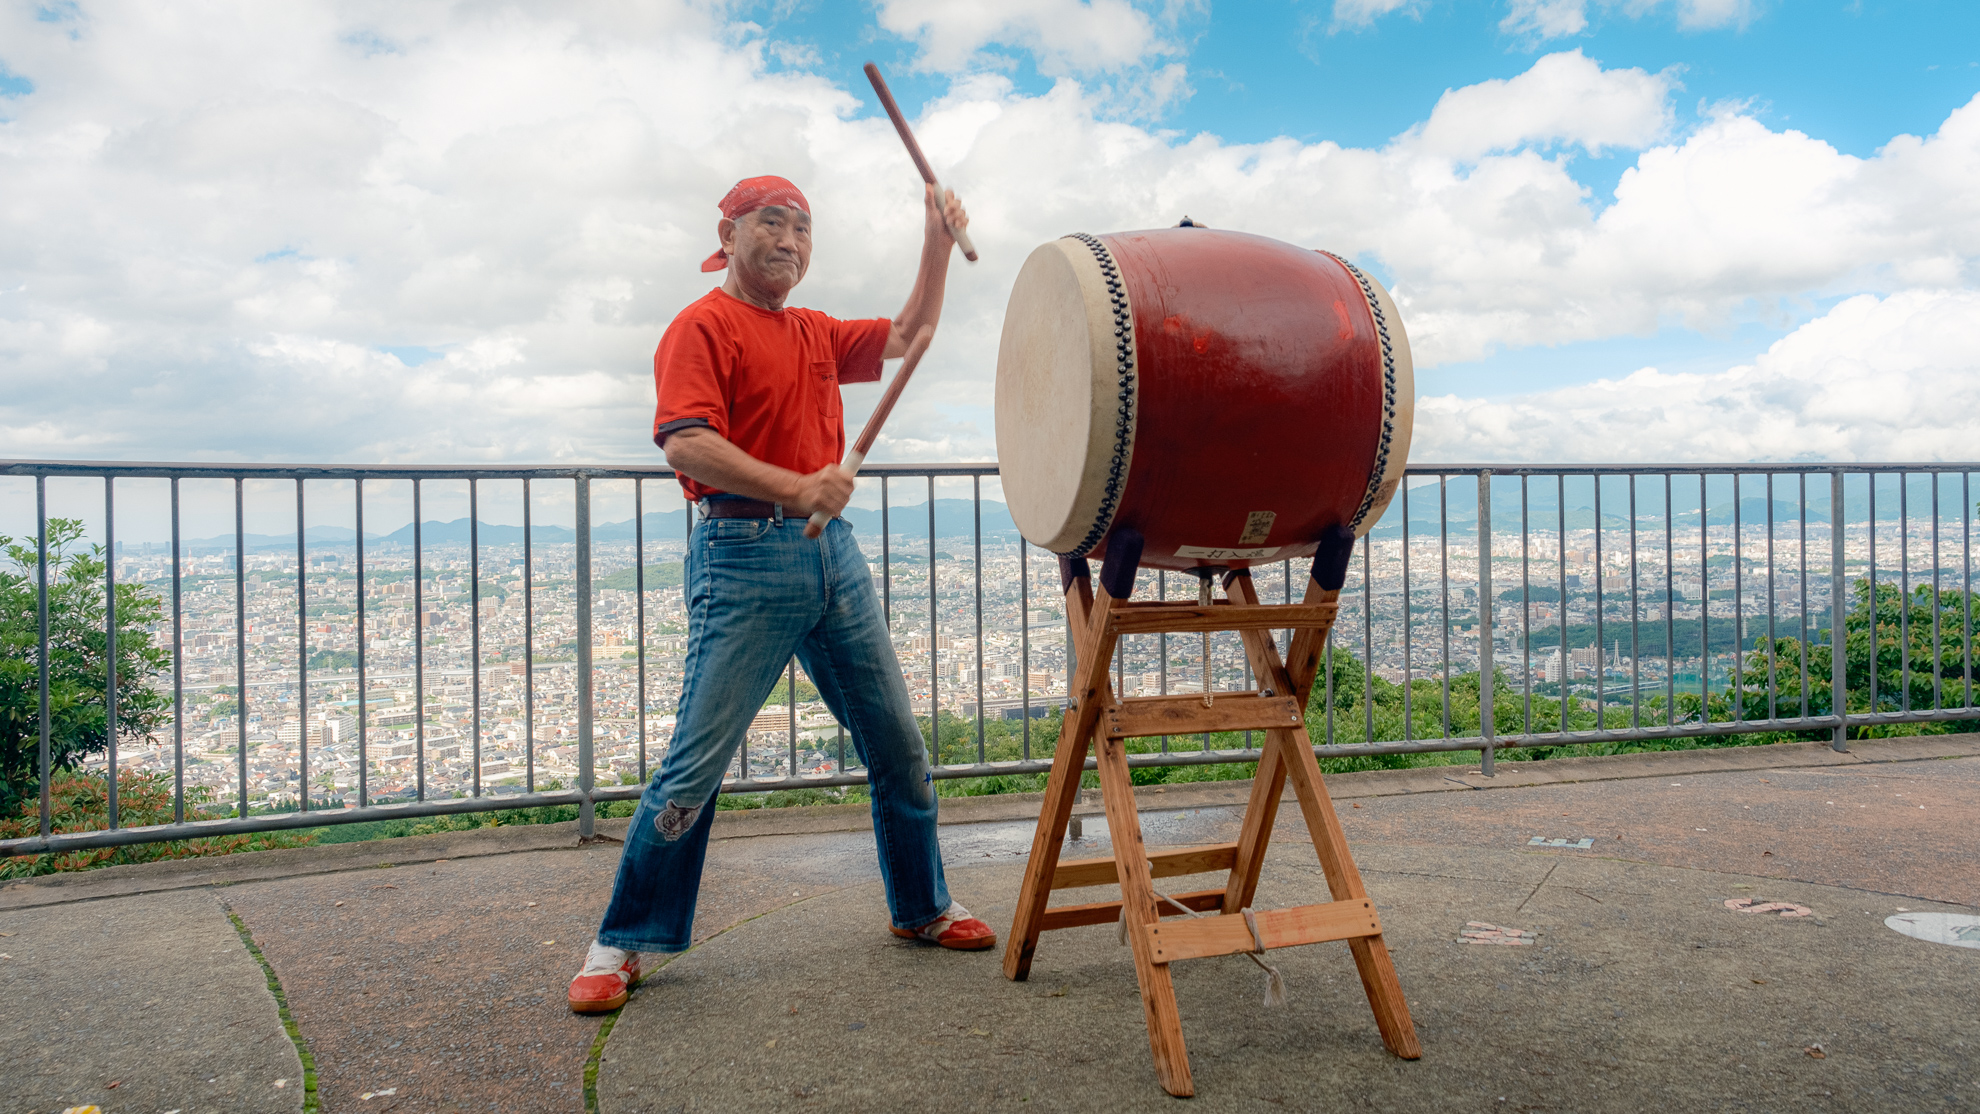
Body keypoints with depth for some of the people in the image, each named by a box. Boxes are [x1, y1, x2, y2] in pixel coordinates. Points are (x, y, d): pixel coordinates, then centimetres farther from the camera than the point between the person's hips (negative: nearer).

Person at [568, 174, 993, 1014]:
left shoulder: (816, 335, 20)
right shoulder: (702, 327, -3)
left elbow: (907, 337, 30)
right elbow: (683, 440, -18)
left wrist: (938, 244, 18)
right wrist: (793, 487, -29)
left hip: (832, 551, 7)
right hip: (745, 555, -7)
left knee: (898, 744, 10)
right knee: (696, 762, -7)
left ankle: (921, 908, 26)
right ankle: (622, 943, 8)